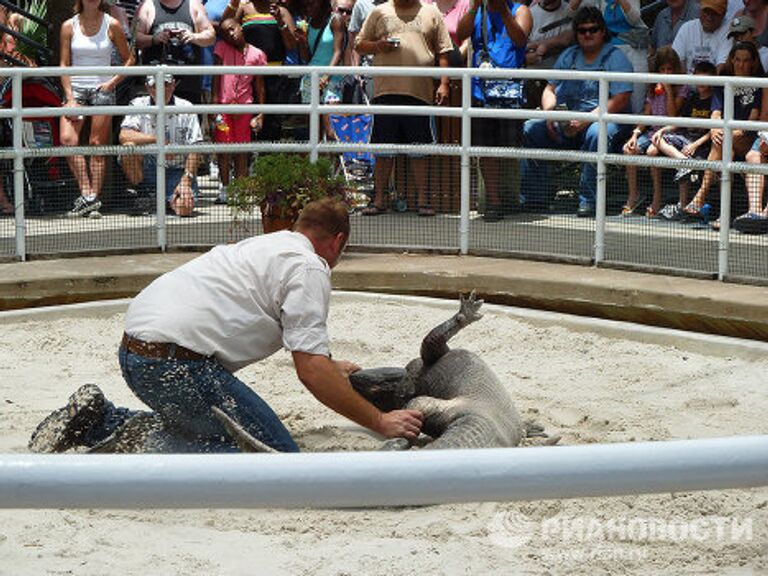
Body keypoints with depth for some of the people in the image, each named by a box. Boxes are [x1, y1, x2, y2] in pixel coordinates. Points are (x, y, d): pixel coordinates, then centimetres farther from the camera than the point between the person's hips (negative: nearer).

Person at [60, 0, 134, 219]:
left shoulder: (112, 25, 3)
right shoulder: (69, 26, 5)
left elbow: (129, 60, 9)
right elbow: (64, 64, 4)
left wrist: (112, 82, -5)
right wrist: (70, 98, -6)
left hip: (102, 89, -1)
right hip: (75, 88, 1)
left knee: (97, 145, -3)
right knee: (67, 139, -18)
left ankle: (93, 198, 0)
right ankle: (86, 194, -17)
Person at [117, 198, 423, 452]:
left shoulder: (264, 244, 27)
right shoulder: (308, 267, -2)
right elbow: (310, 371, -11)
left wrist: (329, 367, 62)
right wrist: (381, 423, -4)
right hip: (176, 361, -10)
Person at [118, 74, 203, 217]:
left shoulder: (186, 108, -3)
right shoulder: (138, 105, -2)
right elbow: (124, 136, -18)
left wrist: (186, 181, -19)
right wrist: (158, 140, -25)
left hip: (178, 171, 0)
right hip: (146, 170, 0)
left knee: (184, 208, -27)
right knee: (129, 147, -29)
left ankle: (170, 199, 13)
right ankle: (141, 197, -7)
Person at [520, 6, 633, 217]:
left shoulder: (615, 57, 0)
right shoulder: (568, 57, 18)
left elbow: (621, 101, -12)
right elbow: (550, 90, 18)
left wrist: (585, 121, -21)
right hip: (568, 123, 6)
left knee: (596, 133, -39)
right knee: (530, 129, -14)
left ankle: (589, 201, -34)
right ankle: (534, 199, -12)